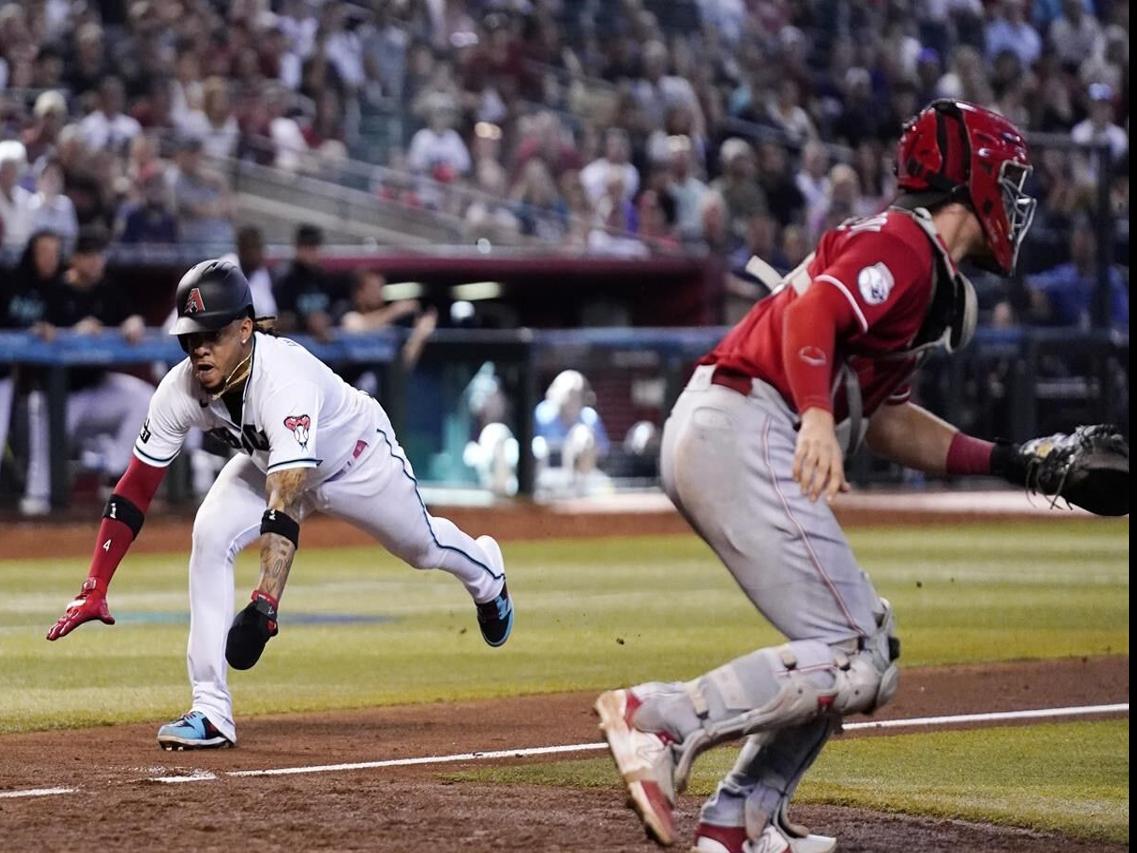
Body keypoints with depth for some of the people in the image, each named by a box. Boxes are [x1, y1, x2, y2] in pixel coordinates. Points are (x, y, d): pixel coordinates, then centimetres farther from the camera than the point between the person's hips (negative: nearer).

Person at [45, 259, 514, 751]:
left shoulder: (286, 380, -46)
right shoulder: (180, 390, -29)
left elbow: (284, 504, -53)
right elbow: (135, 488, -22)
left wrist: (265, 603, -62)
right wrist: (94, 589, -28)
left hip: (357, 460, -4)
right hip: (267, 462, 4)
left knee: (422, 547, 19)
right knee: (210, 536, -22)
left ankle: (486, 575, 59)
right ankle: (211, 713, -19)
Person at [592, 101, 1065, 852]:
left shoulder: (935, 282, 24)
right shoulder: (903, 244, -7)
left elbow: (887, 420, 27)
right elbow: (811, 311, -23)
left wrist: (1013, 464, 24)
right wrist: (816, 414, -37)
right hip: (744, 431, -11)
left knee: (868, 641, 17)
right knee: (856, 663, -15)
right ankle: (661, 719, -21)